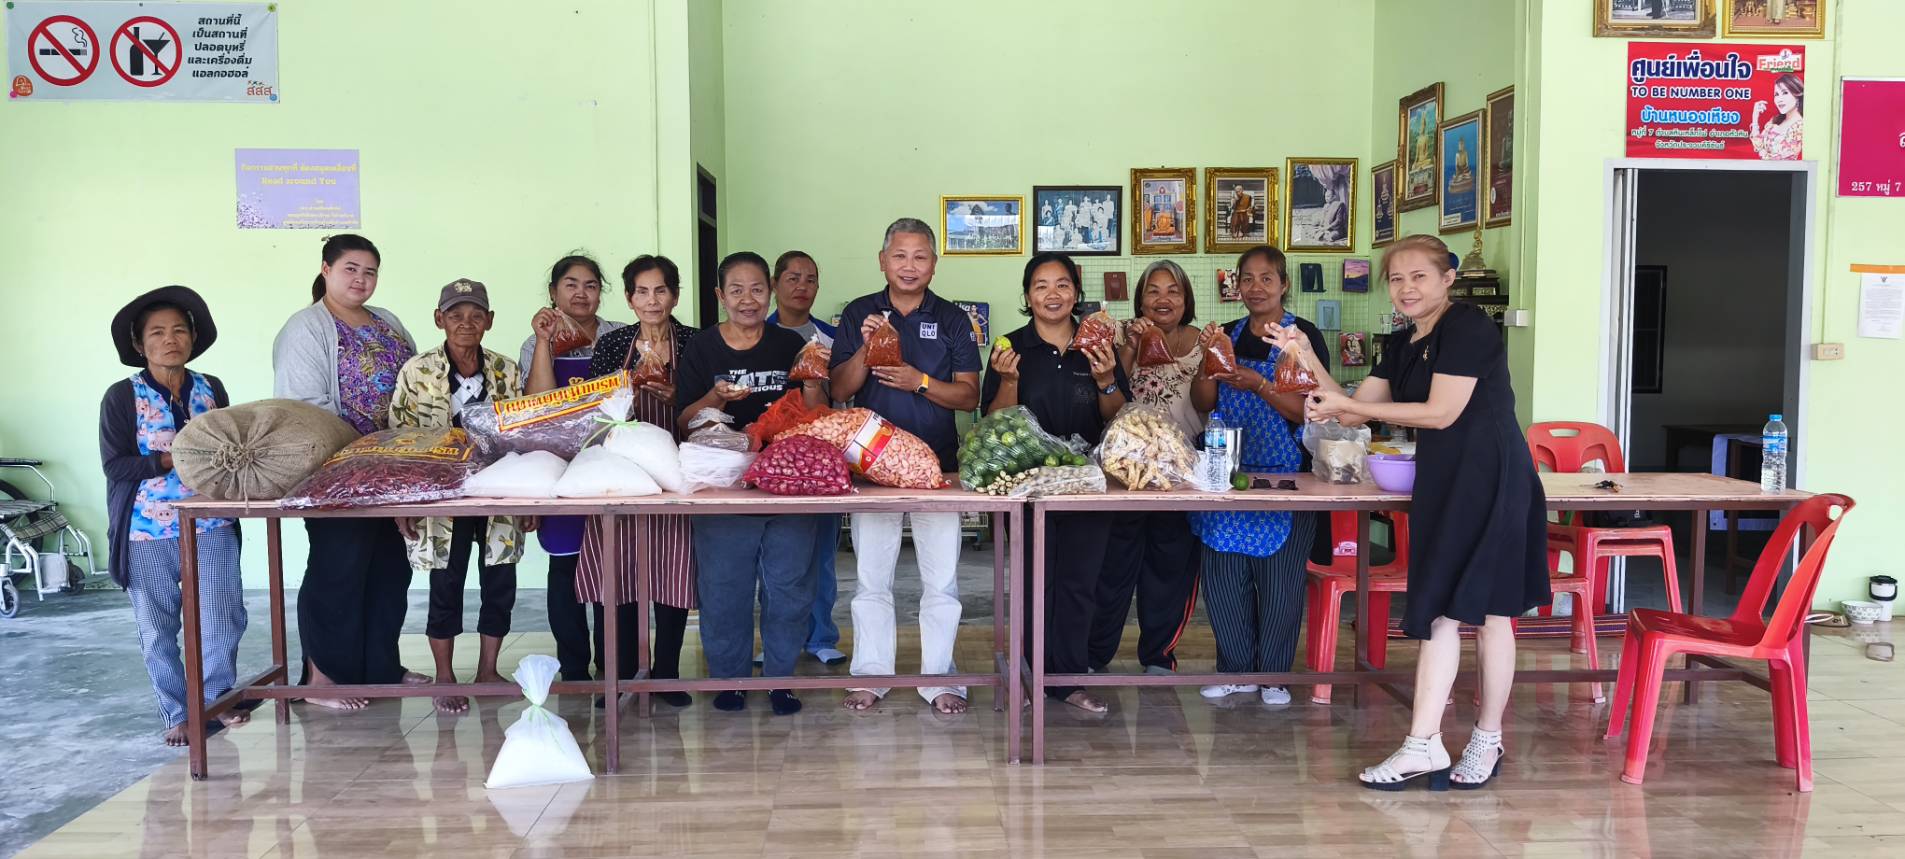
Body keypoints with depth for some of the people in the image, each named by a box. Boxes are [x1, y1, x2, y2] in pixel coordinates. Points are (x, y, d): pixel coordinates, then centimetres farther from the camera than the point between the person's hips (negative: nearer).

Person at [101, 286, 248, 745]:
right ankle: (177, 713, 20)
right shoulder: (121, 397, -3)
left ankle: (218, 697, 20)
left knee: (223, 617, 0)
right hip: (148, 530, -2)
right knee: (158, 628, 7)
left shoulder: (212, 390, 8)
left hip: (211, 525, 2)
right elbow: (116, 465, -9)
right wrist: (172, 459, -19)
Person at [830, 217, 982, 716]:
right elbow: (840, 390, 2)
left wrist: (920, 381, -15)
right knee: (871, 577, 6)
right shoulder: (859, 314, 6)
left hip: (937, 464, 0)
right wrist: (866, 349, -14)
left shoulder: (952, 319, 5)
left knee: (941, 580, 2)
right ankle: (870, 675, 16)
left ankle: (939, 678, 12)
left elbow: (969, 396, 0)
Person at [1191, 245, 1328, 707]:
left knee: (1278, 577, 1)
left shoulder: (1304, 335, -4)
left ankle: (1274, 674, 16)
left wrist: (1258, 385, -22)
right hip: (1229, 472, 5)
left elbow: (1309, 411, -10)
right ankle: (1237, 670, 20)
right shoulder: (1228, 335, 10)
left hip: (1284, 474, -4)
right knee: (1223, 574, 6)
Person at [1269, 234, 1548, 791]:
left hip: (1489, 481, -9)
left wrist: (1350, 407, -14)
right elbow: (1354, 412, 12)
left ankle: (1487, 742, 13)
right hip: (1442, 483, 9)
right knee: (1438, 611, 5)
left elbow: (1441, 412, -18)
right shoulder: (1403, 345, 14)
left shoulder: (1468, 327, -12)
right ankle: (1423, 746, 6)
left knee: (1485, 609, 0)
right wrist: (1307, 358, 2)